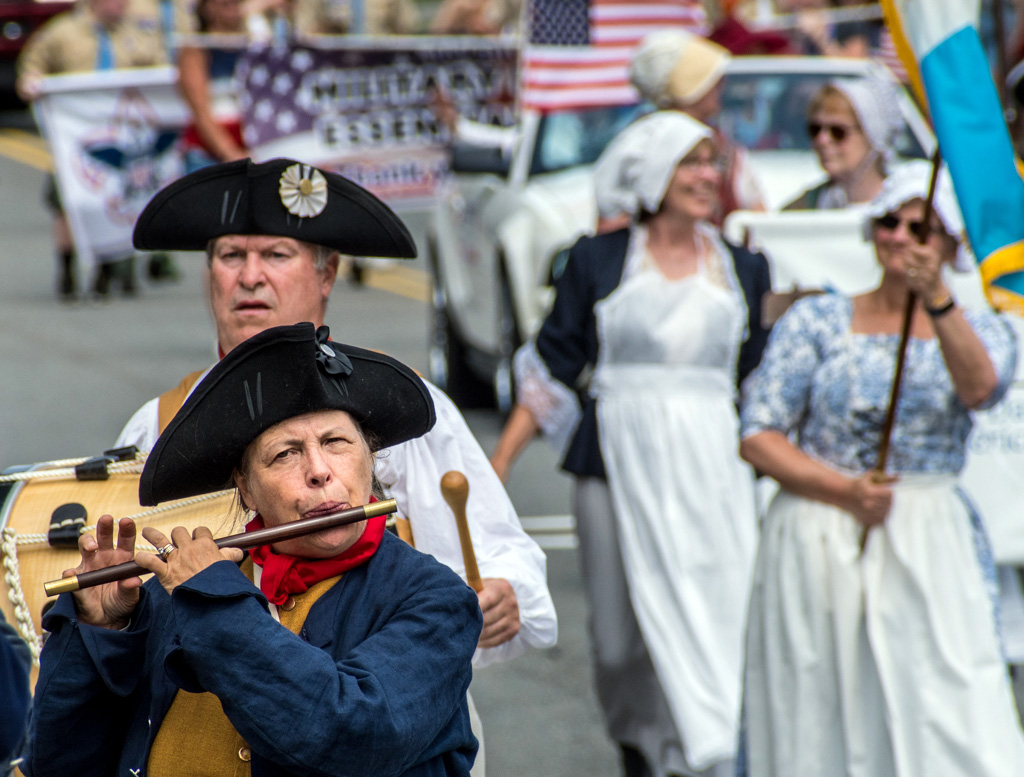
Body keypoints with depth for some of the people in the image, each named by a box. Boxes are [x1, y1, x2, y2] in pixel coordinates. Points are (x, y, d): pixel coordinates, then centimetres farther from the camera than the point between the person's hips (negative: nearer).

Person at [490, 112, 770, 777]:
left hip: (713, 469, 1)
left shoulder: (744, 270, 10)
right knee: (619, 633, 4)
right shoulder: (598, 261, 4)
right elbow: (552, 371, 5)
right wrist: (498, 466, 0)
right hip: (619, 464, -1)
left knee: (710, 621, -8)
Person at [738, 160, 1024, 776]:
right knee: (820, 727, 1)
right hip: (816, 546, 0)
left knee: (951, 723, -11)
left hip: (926, 547, 0)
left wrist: (937, 300, -31)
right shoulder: (817, 321, 6)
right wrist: (844, 490, -12)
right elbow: (758, 437, 1)